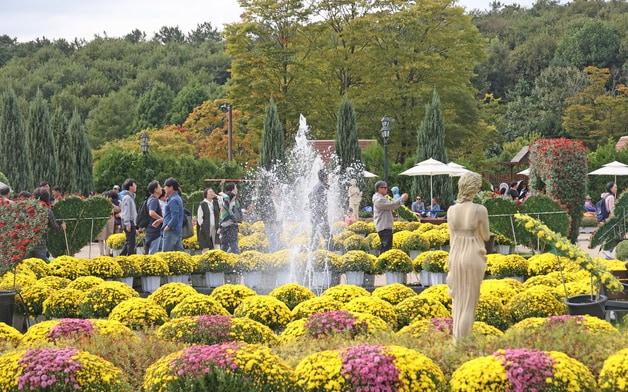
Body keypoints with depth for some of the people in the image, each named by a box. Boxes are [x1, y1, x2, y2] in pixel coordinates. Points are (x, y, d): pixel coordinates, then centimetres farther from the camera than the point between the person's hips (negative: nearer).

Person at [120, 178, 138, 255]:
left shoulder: (131, 197, 19)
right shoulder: (127, 198, -12)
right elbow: (126, 212, -18)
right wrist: (127, 224, -23)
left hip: (132, 222, 10)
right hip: (129, 223, -10)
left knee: (129, 242, 14)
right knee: (131, 242, -9)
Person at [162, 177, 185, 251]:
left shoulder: (173, 200, -14)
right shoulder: (178, 198, 16)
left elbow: (175, 217, -21)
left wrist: (167, 227, -13)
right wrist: (161, 220, 19)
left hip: (171, 231, -10)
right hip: (178, 231, 10)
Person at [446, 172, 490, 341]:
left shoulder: (451, 210, -3)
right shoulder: (480, 210, -15)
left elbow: (452, 236, 6)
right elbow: (486, 236, -5)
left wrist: (453, 259, 15)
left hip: (455, 256, 4)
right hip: (473, 257, -4)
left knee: (458, 297, 20)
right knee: (469, 301, 4)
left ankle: (457, 336, 24)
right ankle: (462, 340, 5)